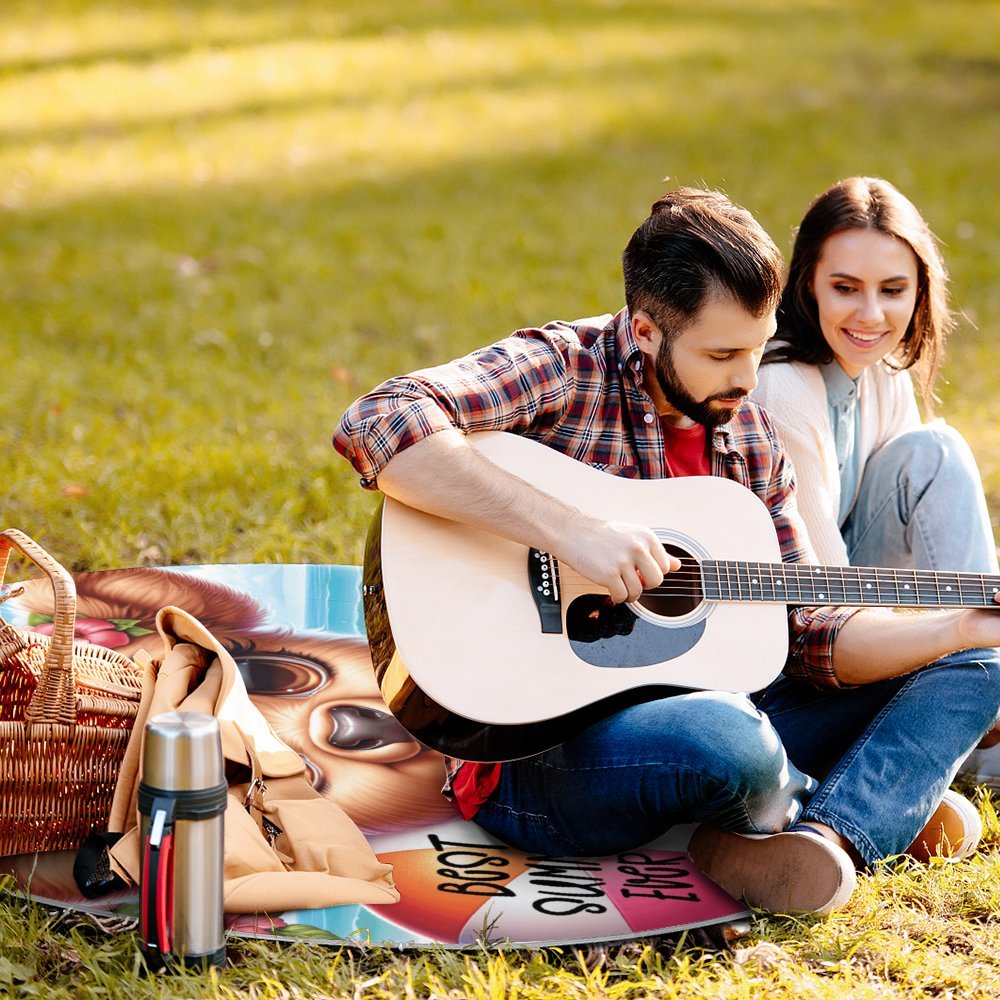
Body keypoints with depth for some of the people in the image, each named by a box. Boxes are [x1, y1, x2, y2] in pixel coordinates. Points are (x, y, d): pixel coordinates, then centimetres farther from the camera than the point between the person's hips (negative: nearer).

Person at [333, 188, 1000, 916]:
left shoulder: (749, 438, 10)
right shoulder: (561, 370, -11)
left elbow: (808, 634, 11)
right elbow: (376, 427, -29)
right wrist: (569, 529, -32)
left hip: (692, 714, 8)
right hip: (538, 750, -8)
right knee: (728, 741, -40)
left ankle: (826, 838, -22)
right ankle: (880, 807, -4)